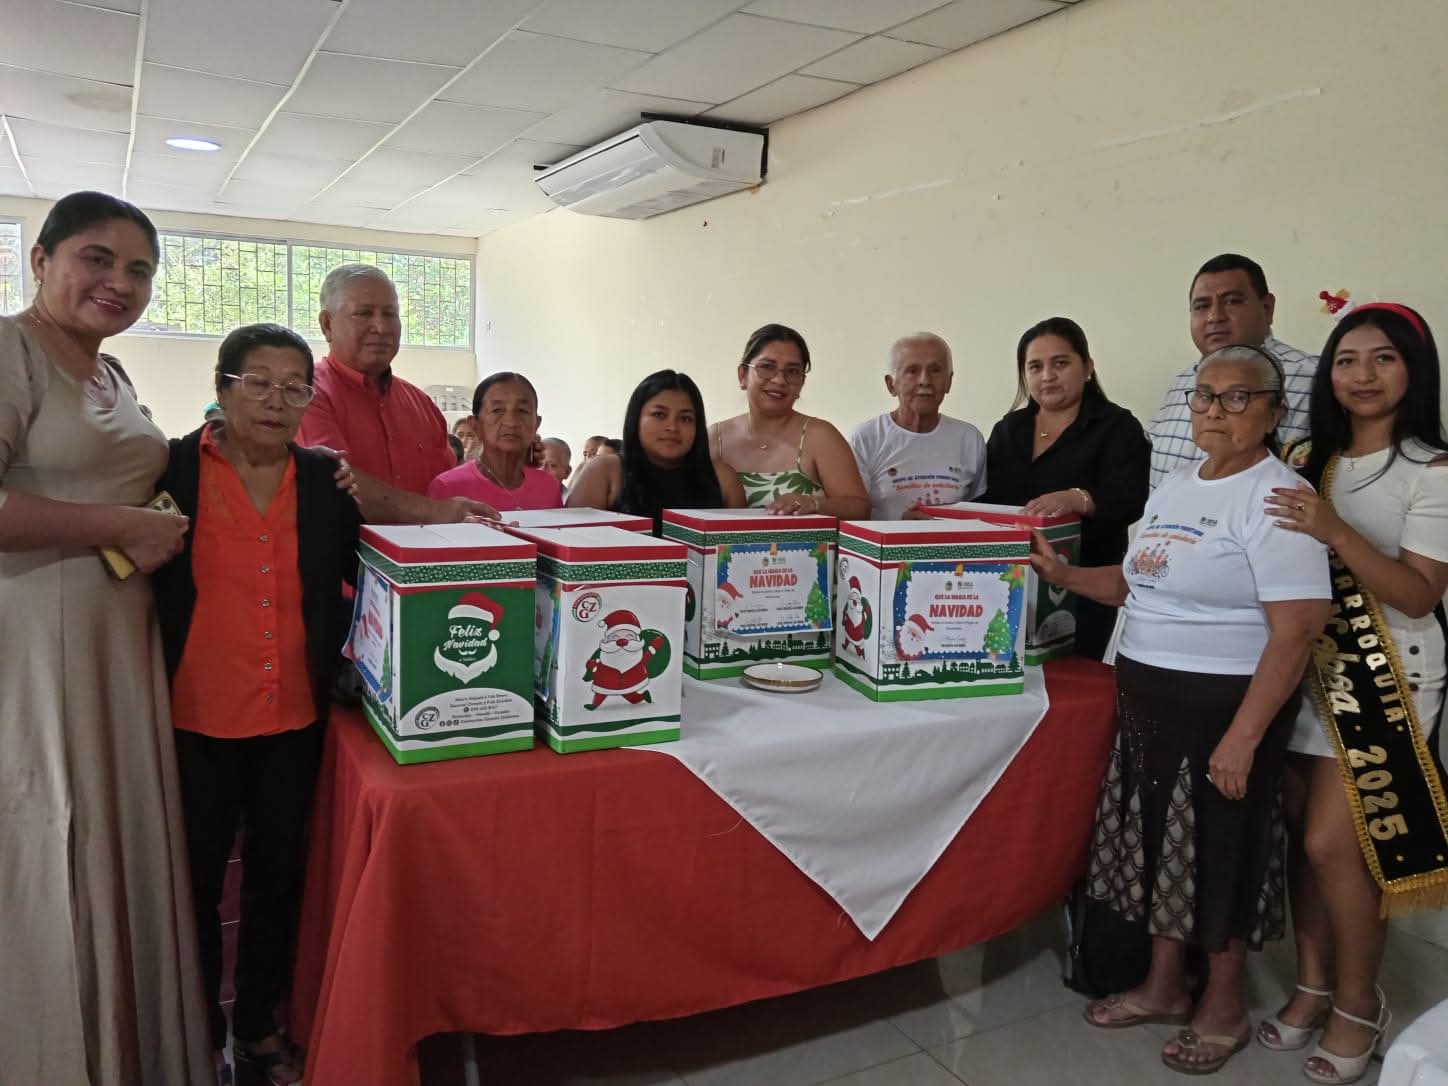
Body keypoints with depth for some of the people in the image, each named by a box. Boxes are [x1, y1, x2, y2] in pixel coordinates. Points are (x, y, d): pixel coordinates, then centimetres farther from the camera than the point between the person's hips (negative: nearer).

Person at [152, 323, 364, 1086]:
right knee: (196, 880, 12)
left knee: (278, 875, 15)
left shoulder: (327, 479, 3)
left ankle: (259, 1022, 36)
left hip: (295, 719, 3)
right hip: (196, 721, -2)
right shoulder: (172, 469, -6)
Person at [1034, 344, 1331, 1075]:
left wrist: (1243, 738, -23)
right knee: (1161, 842, 17)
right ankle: (1164, 986, 35)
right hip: (1148, 698, 7)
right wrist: (1063, 575, 6)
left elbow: (1296, 630, -20)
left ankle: (1223, 1007, 30)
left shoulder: (1275, 497, -15)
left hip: (1225, 704, -7)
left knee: (1220, 852, 8)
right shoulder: (1175, 487, 11)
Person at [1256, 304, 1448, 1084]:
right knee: (1300, 835, 9)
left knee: (1332, 844, -5)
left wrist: (1336, 532, -27)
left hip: (1385, 682, -5)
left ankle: (1359, 1003, 18)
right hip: (1306, 669, 5)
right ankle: (1313, 982, 27)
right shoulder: (1307, 460, 8)